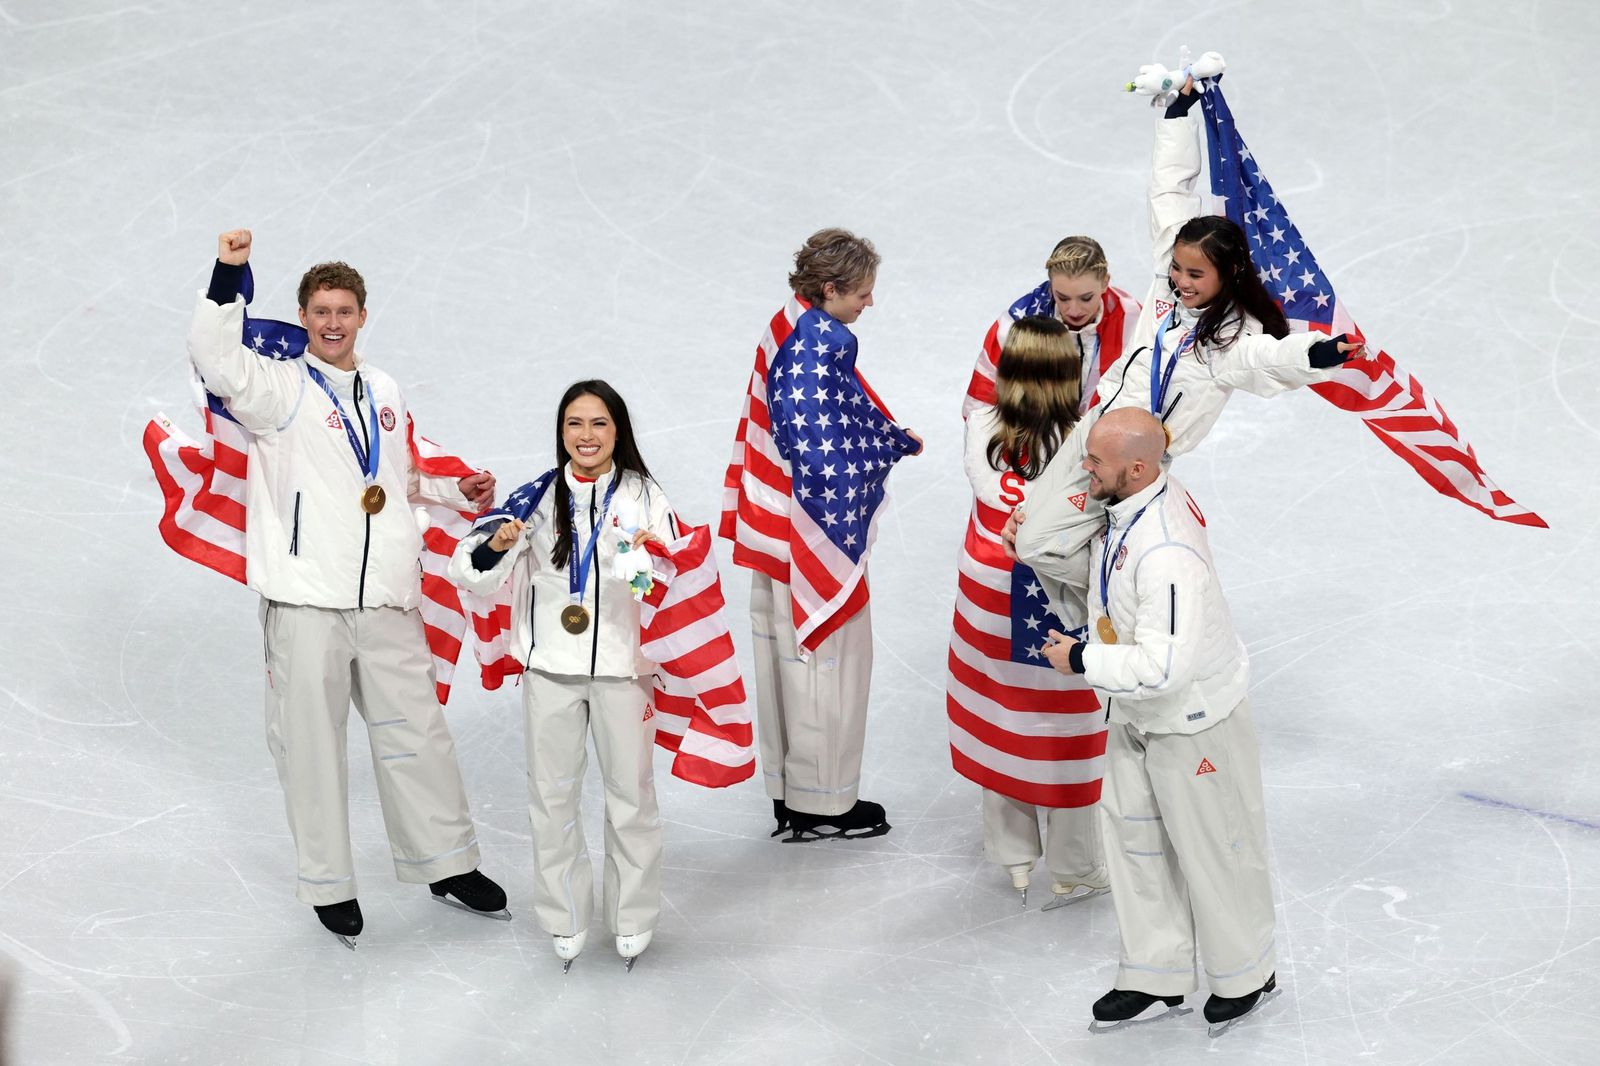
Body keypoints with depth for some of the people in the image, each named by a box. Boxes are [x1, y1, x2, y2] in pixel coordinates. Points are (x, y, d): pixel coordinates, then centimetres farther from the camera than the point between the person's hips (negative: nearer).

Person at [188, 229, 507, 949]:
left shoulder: (385, 394, 17)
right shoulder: (281, 389, 0)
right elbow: (216, 361, -20)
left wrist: (458, 491, 15)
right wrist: (227, 279, -28)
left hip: (386, 598, 4)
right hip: (305, 598, -4)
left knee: (417, 732, 11)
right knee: (311, 740, 2)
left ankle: (449, 866, 24)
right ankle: (328, 884, 14)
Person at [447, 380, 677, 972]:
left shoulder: (644, 495, -3)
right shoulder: (538, 495, -1)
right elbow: (470, 574, -2)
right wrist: (496, 545, -23)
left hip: (623, 665, -1)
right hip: (551, 666, 1)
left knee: (631, 793, 8)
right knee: (552, 795, 9)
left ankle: (633, 919, 24)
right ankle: (564, 918, 23)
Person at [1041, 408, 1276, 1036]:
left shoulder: (1167, 553, -37)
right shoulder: (1125, 500, -8)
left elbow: (1164, 665, -37)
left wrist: (1081, 661, -24)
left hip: (1191, 721, -9)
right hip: (1134, 712, 9)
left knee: (1211, 847, 10)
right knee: (1133, 834, 17)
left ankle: (1245, 976, 34)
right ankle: (1157, 980, 33)